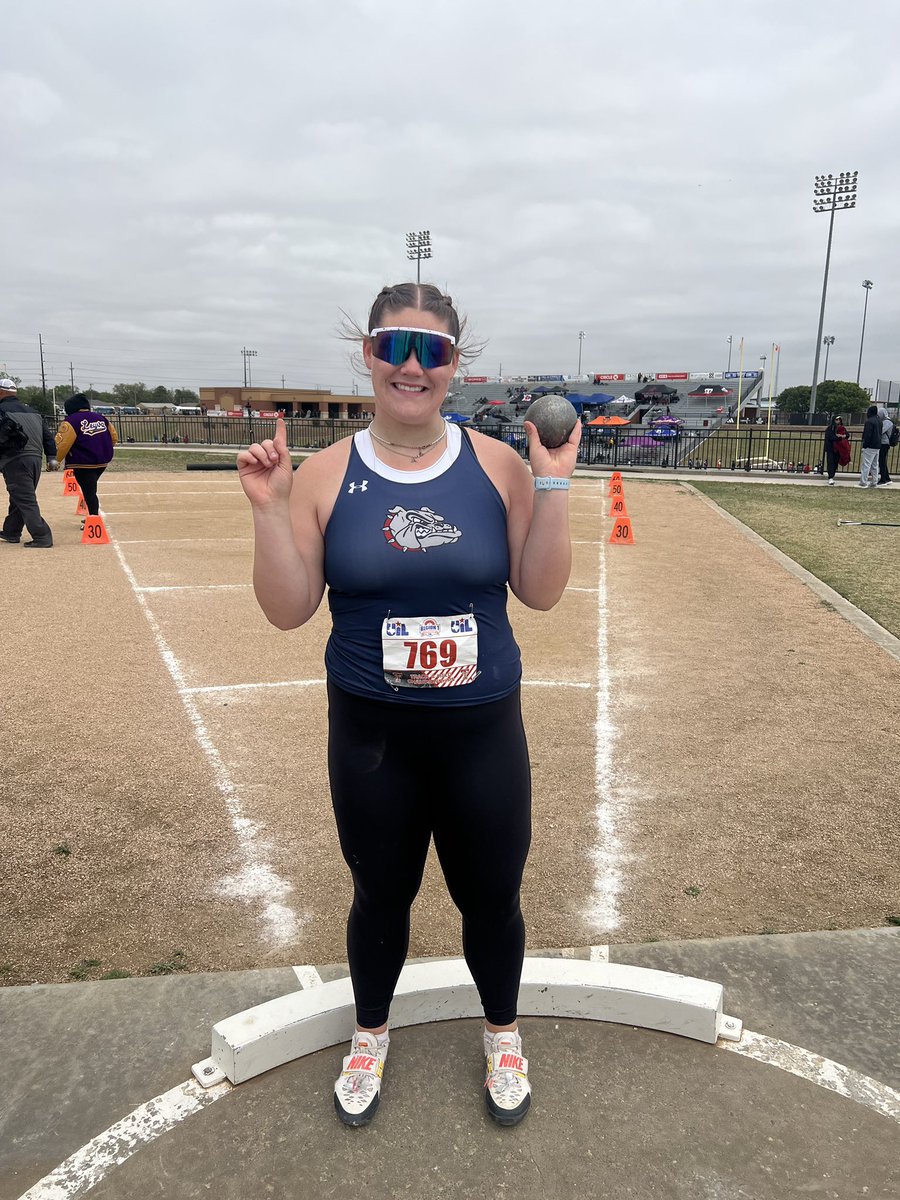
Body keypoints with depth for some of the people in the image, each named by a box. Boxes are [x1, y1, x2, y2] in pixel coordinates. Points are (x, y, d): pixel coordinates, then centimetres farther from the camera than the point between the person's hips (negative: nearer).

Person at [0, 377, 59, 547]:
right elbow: (48, 436, 16)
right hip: (35, 459, 7)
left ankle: (42, 537, -15)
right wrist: (52, 457, 15)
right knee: (21, 497, 19)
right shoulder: (32, 411, 19)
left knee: (25, 500, -7)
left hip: (15, 461, -7)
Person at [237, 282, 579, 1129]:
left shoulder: (497, 464, -6)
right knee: (380, 898, 20)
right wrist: (268, 509, -19)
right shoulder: (325, 474, -7)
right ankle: (370, 1035, 51)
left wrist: (552, 485, -15)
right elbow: (287, 611, -7)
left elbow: (540, 591, -6)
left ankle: (502, 1035, 49)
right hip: (370, 738, 0)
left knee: (491, 899, 18)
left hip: (484, 732, 1)